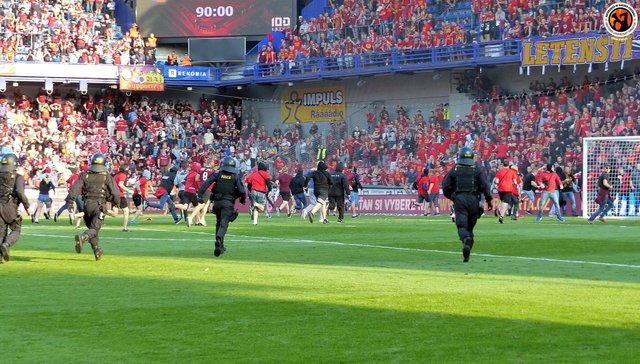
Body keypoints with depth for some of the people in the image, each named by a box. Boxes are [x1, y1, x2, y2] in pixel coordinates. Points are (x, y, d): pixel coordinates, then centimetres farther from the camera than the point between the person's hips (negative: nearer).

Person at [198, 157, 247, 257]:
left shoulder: (217, 175, 4)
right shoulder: (235, 177, 3)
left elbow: (206, 184, -9)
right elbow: (242, 190, -3)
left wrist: (200, 195, -10)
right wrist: (243, 199, 16)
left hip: (217, 202, 2)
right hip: (228, 203, -2)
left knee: (219, 223, 18)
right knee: (224, 223, -11)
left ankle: (220, 245, 22)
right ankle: (219, 239, -39)